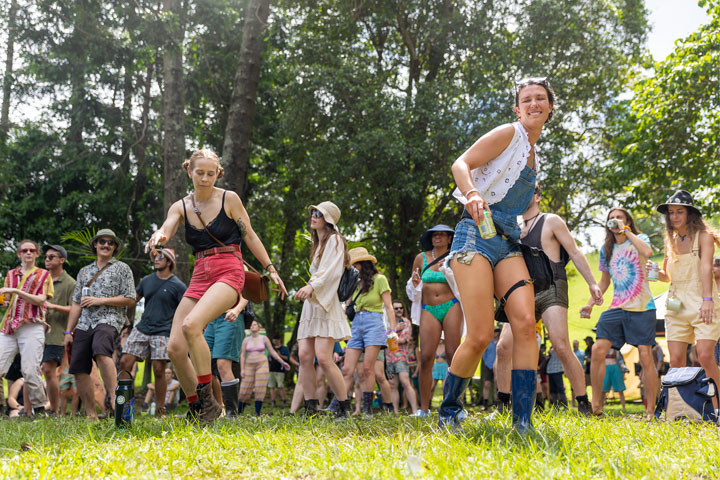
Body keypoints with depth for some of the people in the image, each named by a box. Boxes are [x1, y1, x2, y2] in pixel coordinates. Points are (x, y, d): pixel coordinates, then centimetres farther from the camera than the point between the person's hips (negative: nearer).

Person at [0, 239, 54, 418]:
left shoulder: (43, 274, 11)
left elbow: (40, 300, -2)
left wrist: (15, 291, -12)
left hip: (32, 327, -4)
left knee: (30, 370, -12)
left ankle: (39, 409, -2)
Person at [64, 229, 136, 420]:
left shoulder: (122, 268, 10)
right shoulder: (84, 271, 24)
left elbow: (130, 299, 1)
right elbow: (76, 304, 23)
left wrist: (100, 300, -7)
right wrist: (68, 331, 15)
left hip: (109, 320, -5)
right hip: (84, 323, 5)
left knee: (101, 351, -36)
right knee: (79, 370, -4)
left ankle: (112, 397, -35)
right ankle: (91, 415, 4)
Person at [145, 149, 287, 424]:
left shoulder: (229, 199, 3)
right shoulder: (181, 207, 10)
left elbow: (250, 237, 9)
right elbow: (166, 230, -10)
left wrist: (271, 270, 5)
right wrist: (159, 237, -34)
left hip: (229, 273, -5)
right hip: (200, 277, 5)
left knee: (191, 325, -30)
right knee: (175, 348, -7)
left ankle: (208, 400, -19)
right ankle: (196, 410, 10)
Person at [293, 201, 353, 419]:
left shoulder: (334, 240, -2)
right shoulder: (318, 244, 25)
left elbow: (331, 271, -18)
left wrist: (311, 286, -33)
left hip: (326, 305, -8)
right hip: (310, 304, 8)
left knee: (323, 358, -17)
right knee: (304, 356, -5)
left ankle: (344, 408, -7)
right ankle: (310, 409, -4)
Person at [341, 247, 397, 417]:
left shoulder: (379, 279, 2)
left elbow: (388, 306, -1)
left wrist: (393, 329, -9)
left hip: (373, 323, -5)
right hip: (356, 325, 5)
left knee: (367, 368, -11)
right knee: (347, 369, -5)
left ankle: (368, 408, -6)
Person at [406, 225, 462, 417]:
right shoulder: (421, 258, 12)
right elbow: (412, 288, 18)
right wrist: (415, 283, -4)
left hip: (451, 306, -1)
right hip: (428, 310, 1)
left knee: (452, 356, -9)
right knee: (426, 358, -9)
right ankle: (423, 407, -6)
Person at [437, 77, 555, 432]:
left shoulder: (533, 155, 24)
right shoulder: (509, 134, 1)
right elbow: (461, 163, -11)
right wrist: (473, 195, -29)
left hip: (508, 243, 7)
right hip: (477, 235, -7)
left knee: (525, 322, -14)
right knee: (481, 336, -13)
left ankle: (523, 422, -13)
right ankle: (448, 410, 9)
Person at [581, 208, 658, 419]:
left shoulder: (639, 239, 1)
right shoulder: (606, 250, 15)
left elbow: (647, 252, -25)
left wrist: (626, 230, -17)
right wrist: (590, 303, 14)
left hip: (642, 307, -4)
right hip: (616, 307, 4)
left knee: (646, 356, -6)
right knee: (598, 350, -9)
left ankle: (650, 410, 3)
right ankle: (596, 405, -1)